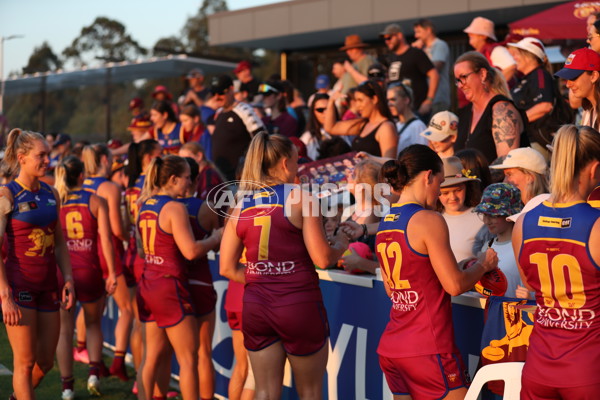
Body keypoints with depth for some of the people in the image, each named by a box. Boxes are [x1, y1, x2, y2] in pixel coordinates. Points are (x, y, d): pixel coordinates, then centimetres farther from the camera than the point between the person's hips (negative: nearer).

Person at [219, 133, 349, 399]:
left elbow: (227, 269, 6)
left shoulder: (241, 206, 5)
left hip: (256, 307, 4)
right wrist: (341, 243, 7)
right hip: (299, 305, -4)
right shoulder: (301, 197, -8)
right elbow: (322, 258, -12)